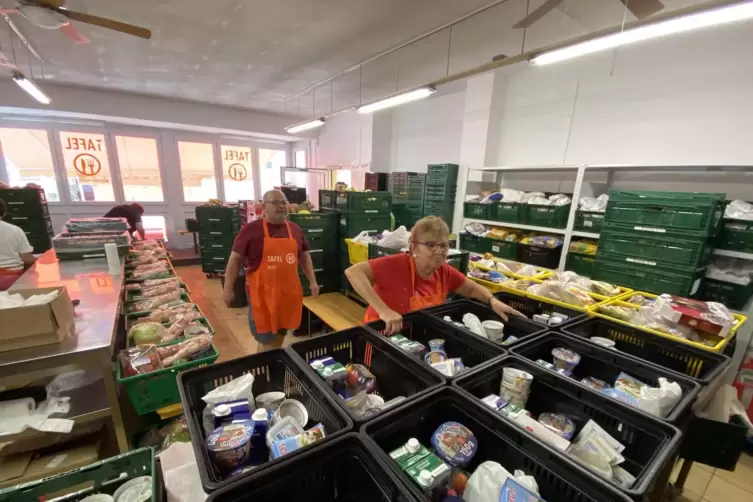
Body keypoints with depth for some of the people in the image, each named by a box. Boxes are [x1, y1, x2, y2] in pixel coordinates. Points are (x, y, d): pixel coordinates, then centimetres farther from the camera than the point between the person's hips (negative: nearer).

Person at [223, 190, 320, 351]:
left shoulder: (295, 229, 5)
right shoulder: (251, 229, -7)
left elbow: (304, 256, 14)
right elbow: (235, 259, -3)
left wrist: (312, 281, 9)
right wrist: (228, 288, -5)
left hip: (288, 292, 5)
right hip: (262, 293, -4)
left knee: (280, 334, 20)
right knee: (267, 340, 3)